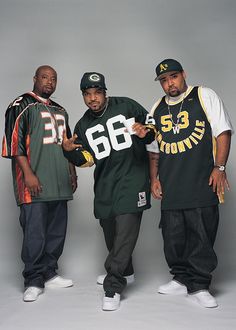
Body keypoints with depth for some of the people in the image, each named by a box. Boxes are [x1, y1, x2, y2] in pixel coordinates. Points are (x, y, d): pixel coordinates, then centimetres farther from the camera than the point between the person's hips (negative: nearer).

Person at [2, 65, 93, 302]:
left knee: (57, 231, 10)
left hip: (59, 183, 7)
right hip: (35, 183, -7)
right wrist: (28, 174, -17)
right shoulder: (21, 106, -1)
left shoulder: (60, 111, 22)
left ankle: (49, 274, 24)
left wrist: (72, 173, 21)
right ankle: (33, 282, 5)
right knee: (35, 233, -7)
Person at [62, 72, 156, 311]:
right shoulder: (83, 125, 12)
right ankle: (124, 272, 40)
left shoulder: (126, 106, -3)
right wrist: (69, 151, -5)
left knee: (124, 234, -13)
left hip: (132, 178, -5)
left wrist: (145, 133, -19)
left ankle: (113, 287, -3)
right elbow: (83, 159, 16)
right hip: (105, 184, 6)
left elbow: (153, 123, 4)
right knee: (110, 233, 16)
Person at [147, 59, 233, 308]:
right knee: (173, 236, 9)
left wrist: (219, 168, -10)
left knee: (201, 236, -2)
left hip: (201, 183, -4)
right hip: (170, 186, 5)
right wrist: (154, 178, 12)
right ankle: (181, 279, 26)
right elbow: (154, 150, 21)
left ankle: (199, 286, 11)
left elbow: (223, 132, -2)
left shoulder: (204, 96, 3)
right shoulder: (157, 109, 16)